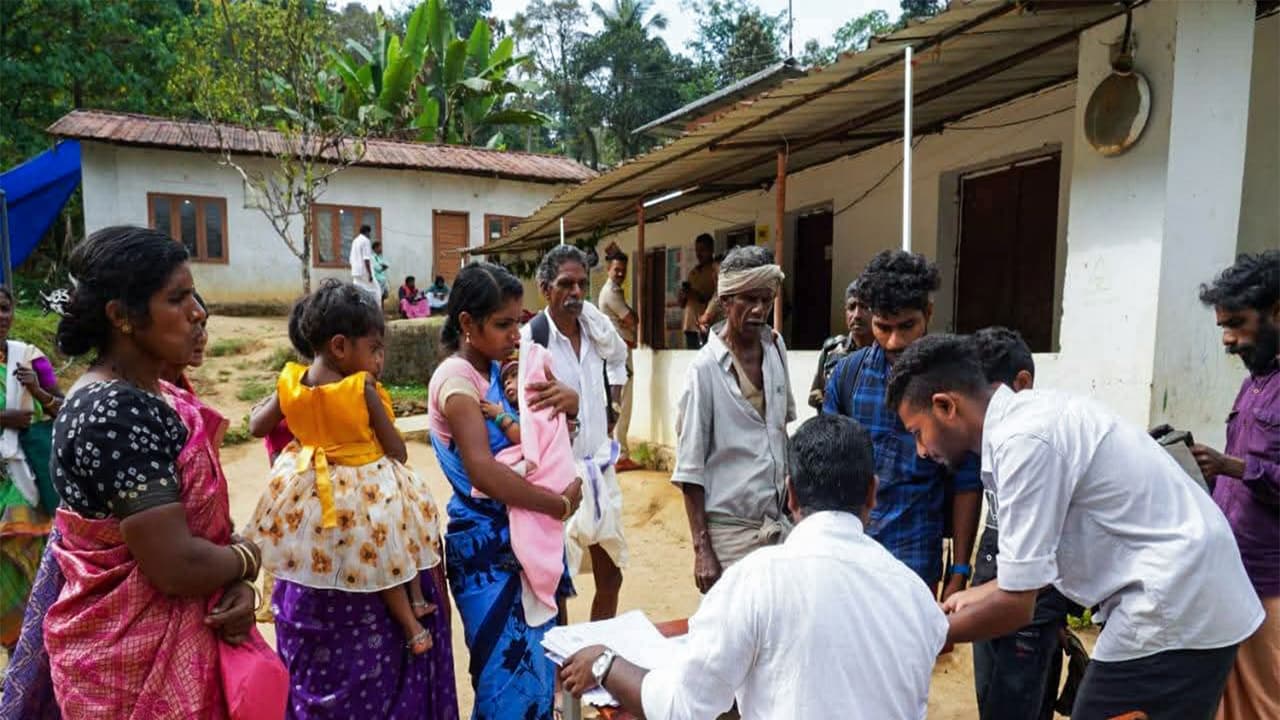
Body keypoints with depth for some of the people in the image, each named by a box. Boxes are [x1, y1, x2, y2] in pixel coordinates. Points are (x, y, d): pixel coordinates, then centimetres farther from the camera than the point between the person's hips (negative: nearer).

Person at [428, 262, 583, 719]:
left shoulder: (502, 370, 6)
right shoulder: (457, 377, -18)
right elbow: (484, 472, -30)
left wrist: (568, 402, -10)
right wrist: (561, 504, -20)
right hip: (489, 547, -8)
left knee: (539, 668, 18)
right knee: (511, 676, 4)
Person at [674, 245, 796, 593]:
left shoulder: (775, 348, 3)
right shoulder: (706, 368, -14)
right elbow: (690, 469, -12)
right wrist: (702, 548, -13)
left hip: (779, 521, 5)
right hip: (730, 529, -5)